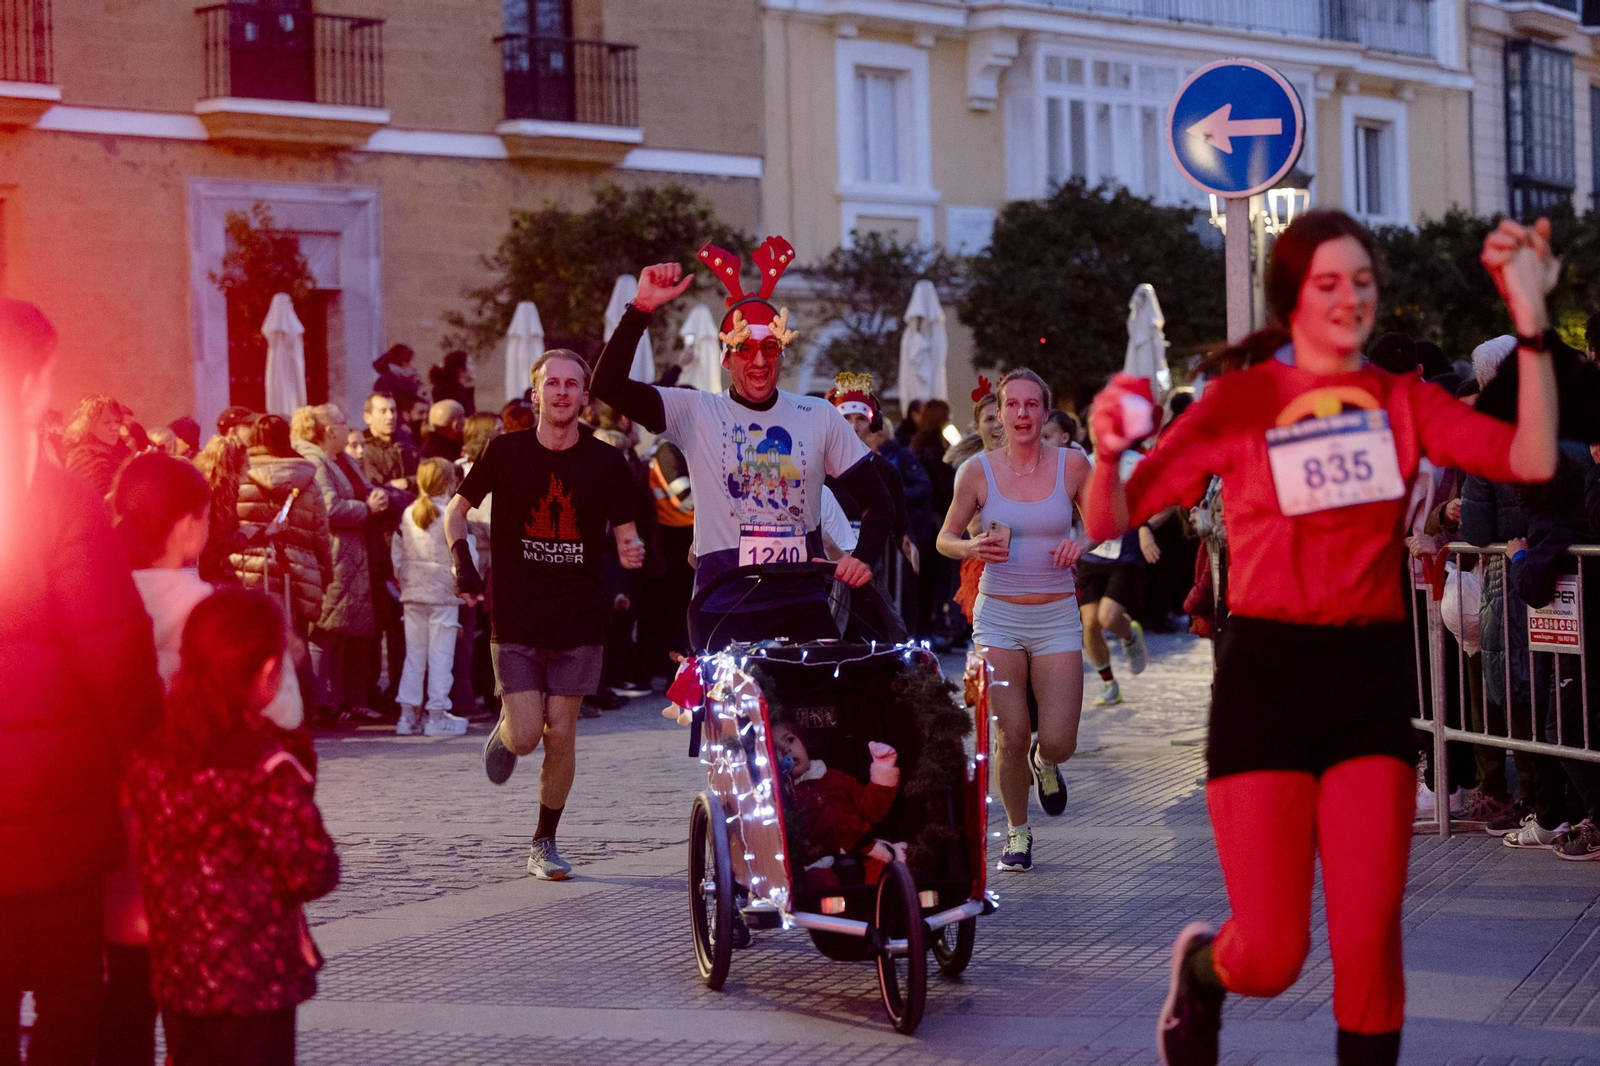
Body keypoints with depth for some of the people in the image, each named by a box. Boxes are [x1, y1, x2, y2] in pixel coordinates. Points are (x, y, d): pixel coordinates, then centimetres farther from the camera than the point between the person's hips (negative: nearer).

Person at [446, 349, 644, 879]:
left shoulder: (606, 463, 2)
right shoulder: (505, 452, 0)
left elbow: (624, 536, 5)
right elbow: (455, 511, 10)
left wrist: (632, 552, -19)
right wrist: (463, 561, -7)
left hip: (579, 619, 1)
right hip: (516, 617, -1)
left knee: (560, 733, 1)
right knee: (525, 736, -8)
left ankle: (544, 844, 15)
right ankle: (502, 729, 30)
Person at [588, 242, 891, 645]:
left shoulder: (820, 418, 7)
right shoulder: (696, 413, 1)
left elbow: (878, 501, 11)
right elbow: (609, 385, -10)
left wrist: (864, 558, -8)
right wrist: (642, 308, -18)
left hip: (803, 609, 2)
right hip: (724, 612, -2)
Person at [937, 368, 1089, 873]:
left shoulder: (1071, 464, -2)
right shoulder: (978, 471, -3)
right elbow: (944, 538, 6)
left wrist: (1081, 544, -13)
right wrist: (972, 547, -16)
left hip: (1056, 617, 1)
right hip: (999, 616, 0)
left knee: (1059, 741, -6)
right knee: (1011, 737, -6)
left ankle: (1044, 764, 34)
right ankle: (1017, 831, 20)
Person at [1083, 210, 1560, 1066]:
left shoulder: (1404, 401, 7)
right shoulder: (1237, 401, -1)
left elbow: (1532, 460, -8)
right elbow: (1109, 523, -4)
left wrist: (1530, 317, -12)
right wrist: (1109, 454, -25)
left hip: (1373, 673, 2)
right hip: (1265, 671, -2)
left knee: (1368, 943, -3)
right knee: (1272, 956, -3)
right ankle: (1202, 968, 33)